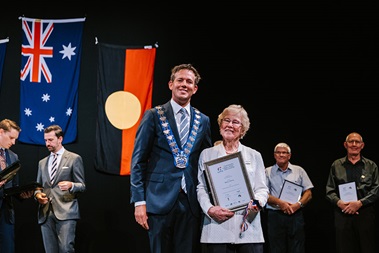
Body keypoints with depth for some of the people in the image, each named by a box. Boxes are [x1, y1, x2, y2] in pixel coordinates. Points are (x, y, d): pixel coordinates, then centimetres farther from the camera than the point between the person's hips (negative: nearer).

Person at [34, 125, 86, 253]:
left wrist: (71, 185, -18)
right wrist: (38, 195, 1)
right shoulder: (42, 163, 23)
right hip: (45, 213, 5)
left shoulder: (74, 159, 7)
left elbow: (82, 186, 4)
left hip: (65, 212, -5)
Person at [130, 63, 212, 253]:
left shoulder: (203, 121, 11)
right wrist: (139, 201, -9)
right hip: (160, 200, -3)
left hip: (191, 201, 3)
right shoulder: (154, 116, 1)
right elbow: (138, 161, -1)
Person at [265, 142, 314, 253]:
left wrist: (298, 204, -10)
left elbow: (308, 193, 8)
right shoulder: (268, 172, 9)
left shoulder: (299, 170, 13)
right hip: (275, 216, -1)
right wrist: (279, 202, -14)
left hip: (296, 215, 1)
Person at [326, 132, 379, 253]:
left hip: (365, 214, -1)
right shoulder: (336, 165, 12)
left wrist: (359, 203, -11)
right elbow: (330, 190, 10)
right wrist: (339, 202, -10)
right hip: (343, 214, 1)